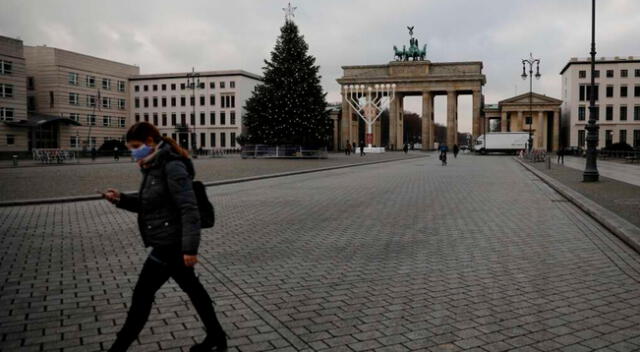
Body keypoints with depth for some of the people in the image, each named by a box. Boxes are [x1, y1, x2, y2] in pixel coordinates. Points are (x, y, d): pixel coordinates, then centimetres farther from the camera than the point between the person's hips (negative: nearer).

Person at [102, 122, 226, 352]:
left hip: (172, 242, -10)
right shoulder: (154, 167, 12)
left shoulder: (172, 167, -19)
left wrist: (190, 247, -26)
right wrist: (121, 199, 4)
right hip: (170, 242, 10)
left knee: (142, 294, 0)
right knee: (192, 288, 16)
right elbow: (148, 204, 20)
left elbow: (189, 209, -23)